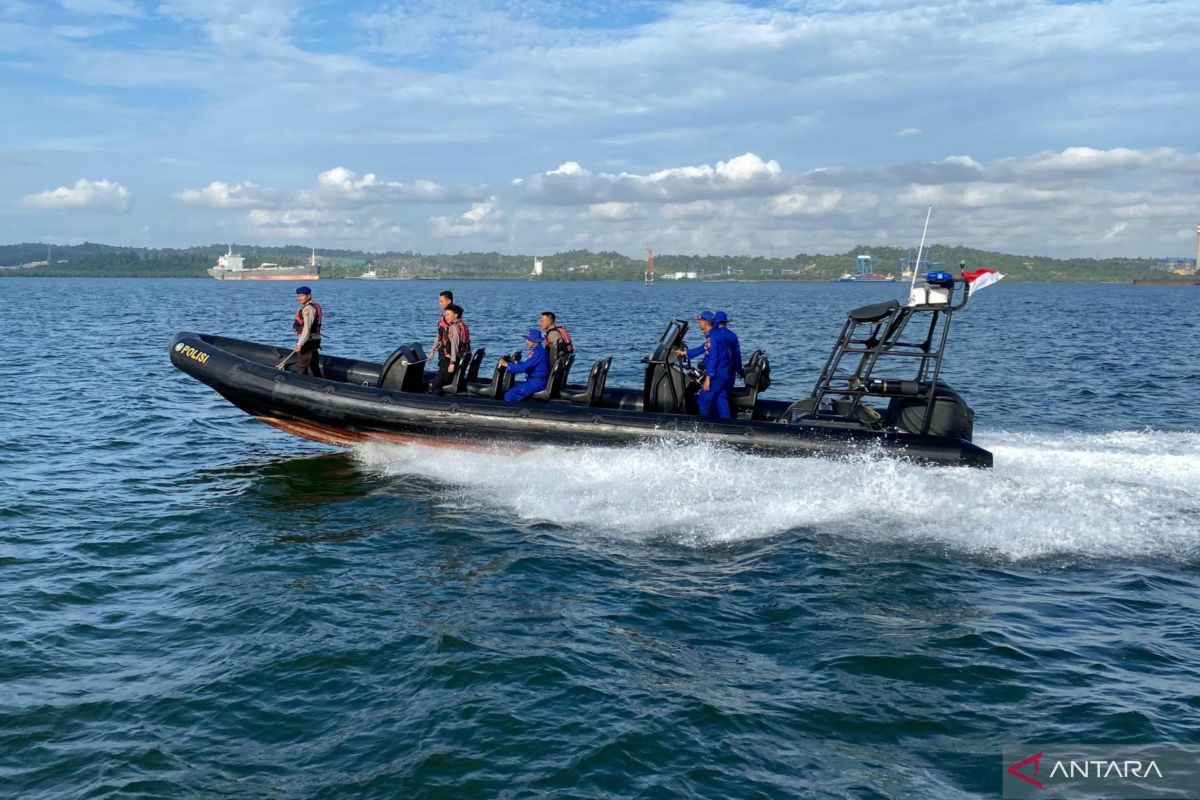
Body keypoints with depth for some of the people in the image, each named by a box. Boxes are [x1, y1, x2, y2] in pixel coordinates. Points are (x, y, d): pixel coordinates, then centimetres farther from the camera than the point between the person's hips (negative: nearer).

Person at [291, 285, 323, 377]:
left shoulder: (308, 309, -16)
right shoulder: (313, 307, 16)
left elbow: (307, 328, -23)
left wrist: (299, 344, -25)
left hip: (308, 341, -11)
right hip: (314, 341, 11)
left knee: (301, 367, -7)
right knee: (314, 366, 16)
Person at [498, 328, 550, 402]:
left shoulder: (538, 352, -19)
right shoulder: (536, 350, 13)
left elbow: (524, 367, -24)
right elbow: (526, 365, 19)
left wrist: (506, 364, -16)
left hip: (537, 382, -11)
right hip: (534, 381, 11)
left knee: (509, 396, -15)